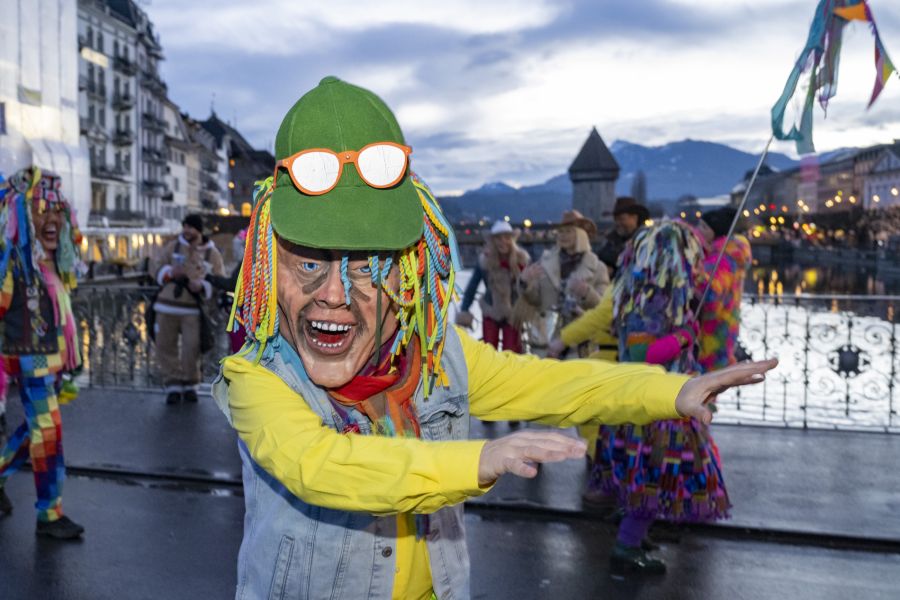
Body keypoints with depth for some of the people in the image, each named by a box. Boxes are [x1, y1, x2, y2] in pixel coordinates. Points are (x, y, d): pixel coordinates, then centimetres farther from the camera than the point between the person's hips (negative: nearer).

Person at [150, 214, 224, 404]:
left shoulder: (212, 254, 4)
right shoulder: (173, 247, 7)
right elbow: (155, 266, 9)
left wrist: (202, 286, -18)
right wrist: (169, 273, -12)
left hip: (193, 309, -2)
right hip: (167, 305, 2)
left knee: (192, 348, -6)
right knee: (165, 347, 3)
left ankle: (190, 385, 16)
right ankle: (173, 385, 16)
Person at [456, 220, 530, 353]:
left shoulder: (522, 260, -14)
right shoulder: (485, 260, -14)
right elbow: (472, 286, -7)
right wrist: (464, 311, -11)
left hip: (513, 313, 0)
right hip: (491, 312, 0)